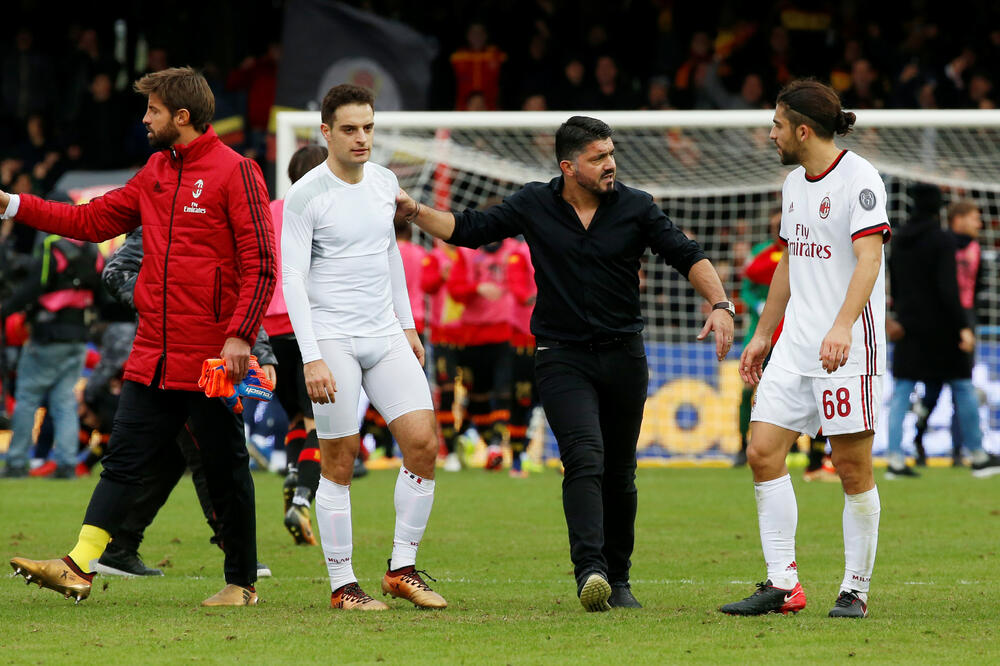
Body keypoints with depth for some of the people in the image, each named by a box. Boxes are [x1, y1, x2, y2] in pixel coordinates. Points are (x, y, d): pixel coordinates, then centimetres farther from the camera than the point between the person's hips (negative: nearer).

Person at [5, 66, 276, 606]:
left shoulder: (234, 173, -8)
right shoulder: (156, 172, 15)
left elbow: (261, 264, -12)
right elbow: (93, 221, 19)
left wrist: (240, 335, -20)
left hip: (211, 359, -7)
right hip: (153, 354, 7)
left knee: (225, 470, 3)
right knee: (123, 459, 0)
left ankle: (242, 582, 13)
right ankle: (79, 567, -6)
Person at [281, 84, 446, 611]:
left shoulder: (384, 182, 10)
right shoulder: (306, 196, -10)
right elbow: (292, 277, -13)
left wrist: (407, 325, 22)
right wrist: (311, 358, -19)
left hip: (385, 336, 6)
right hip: (332, 339, -6)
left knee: (423, 443, -4)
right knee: (339, 463, -3)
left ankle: (402, 569, 6)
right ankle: (342, 585, 6)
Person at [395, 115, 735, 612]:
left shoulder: (635, 207, 0)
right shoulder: (534, 206, 1)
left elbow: (688, 256, -2)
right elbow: (468, 230, 8)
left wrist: (719, 304, -17)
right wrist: (415, 212, -6)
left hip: (623, 356, 2)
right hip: (562, 359, -2)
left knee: (620, 474, 8)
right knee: (585, 458, -21)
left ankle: (618, 579, 21)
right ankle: (590, 570, -32)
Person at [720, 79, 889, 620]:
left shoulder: (859, 179, -11)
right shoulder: (794, 184, 15)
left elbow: (869, 258, -22)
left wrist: (842, 326, -34)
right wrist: (762, 335, 26)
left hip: (848, 347, -8)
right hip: (795, 344, 8)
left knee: (852, 468, -4)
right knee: (762, 452, -2)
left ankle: (855, 590, 5)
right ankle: (782, 584, 1)